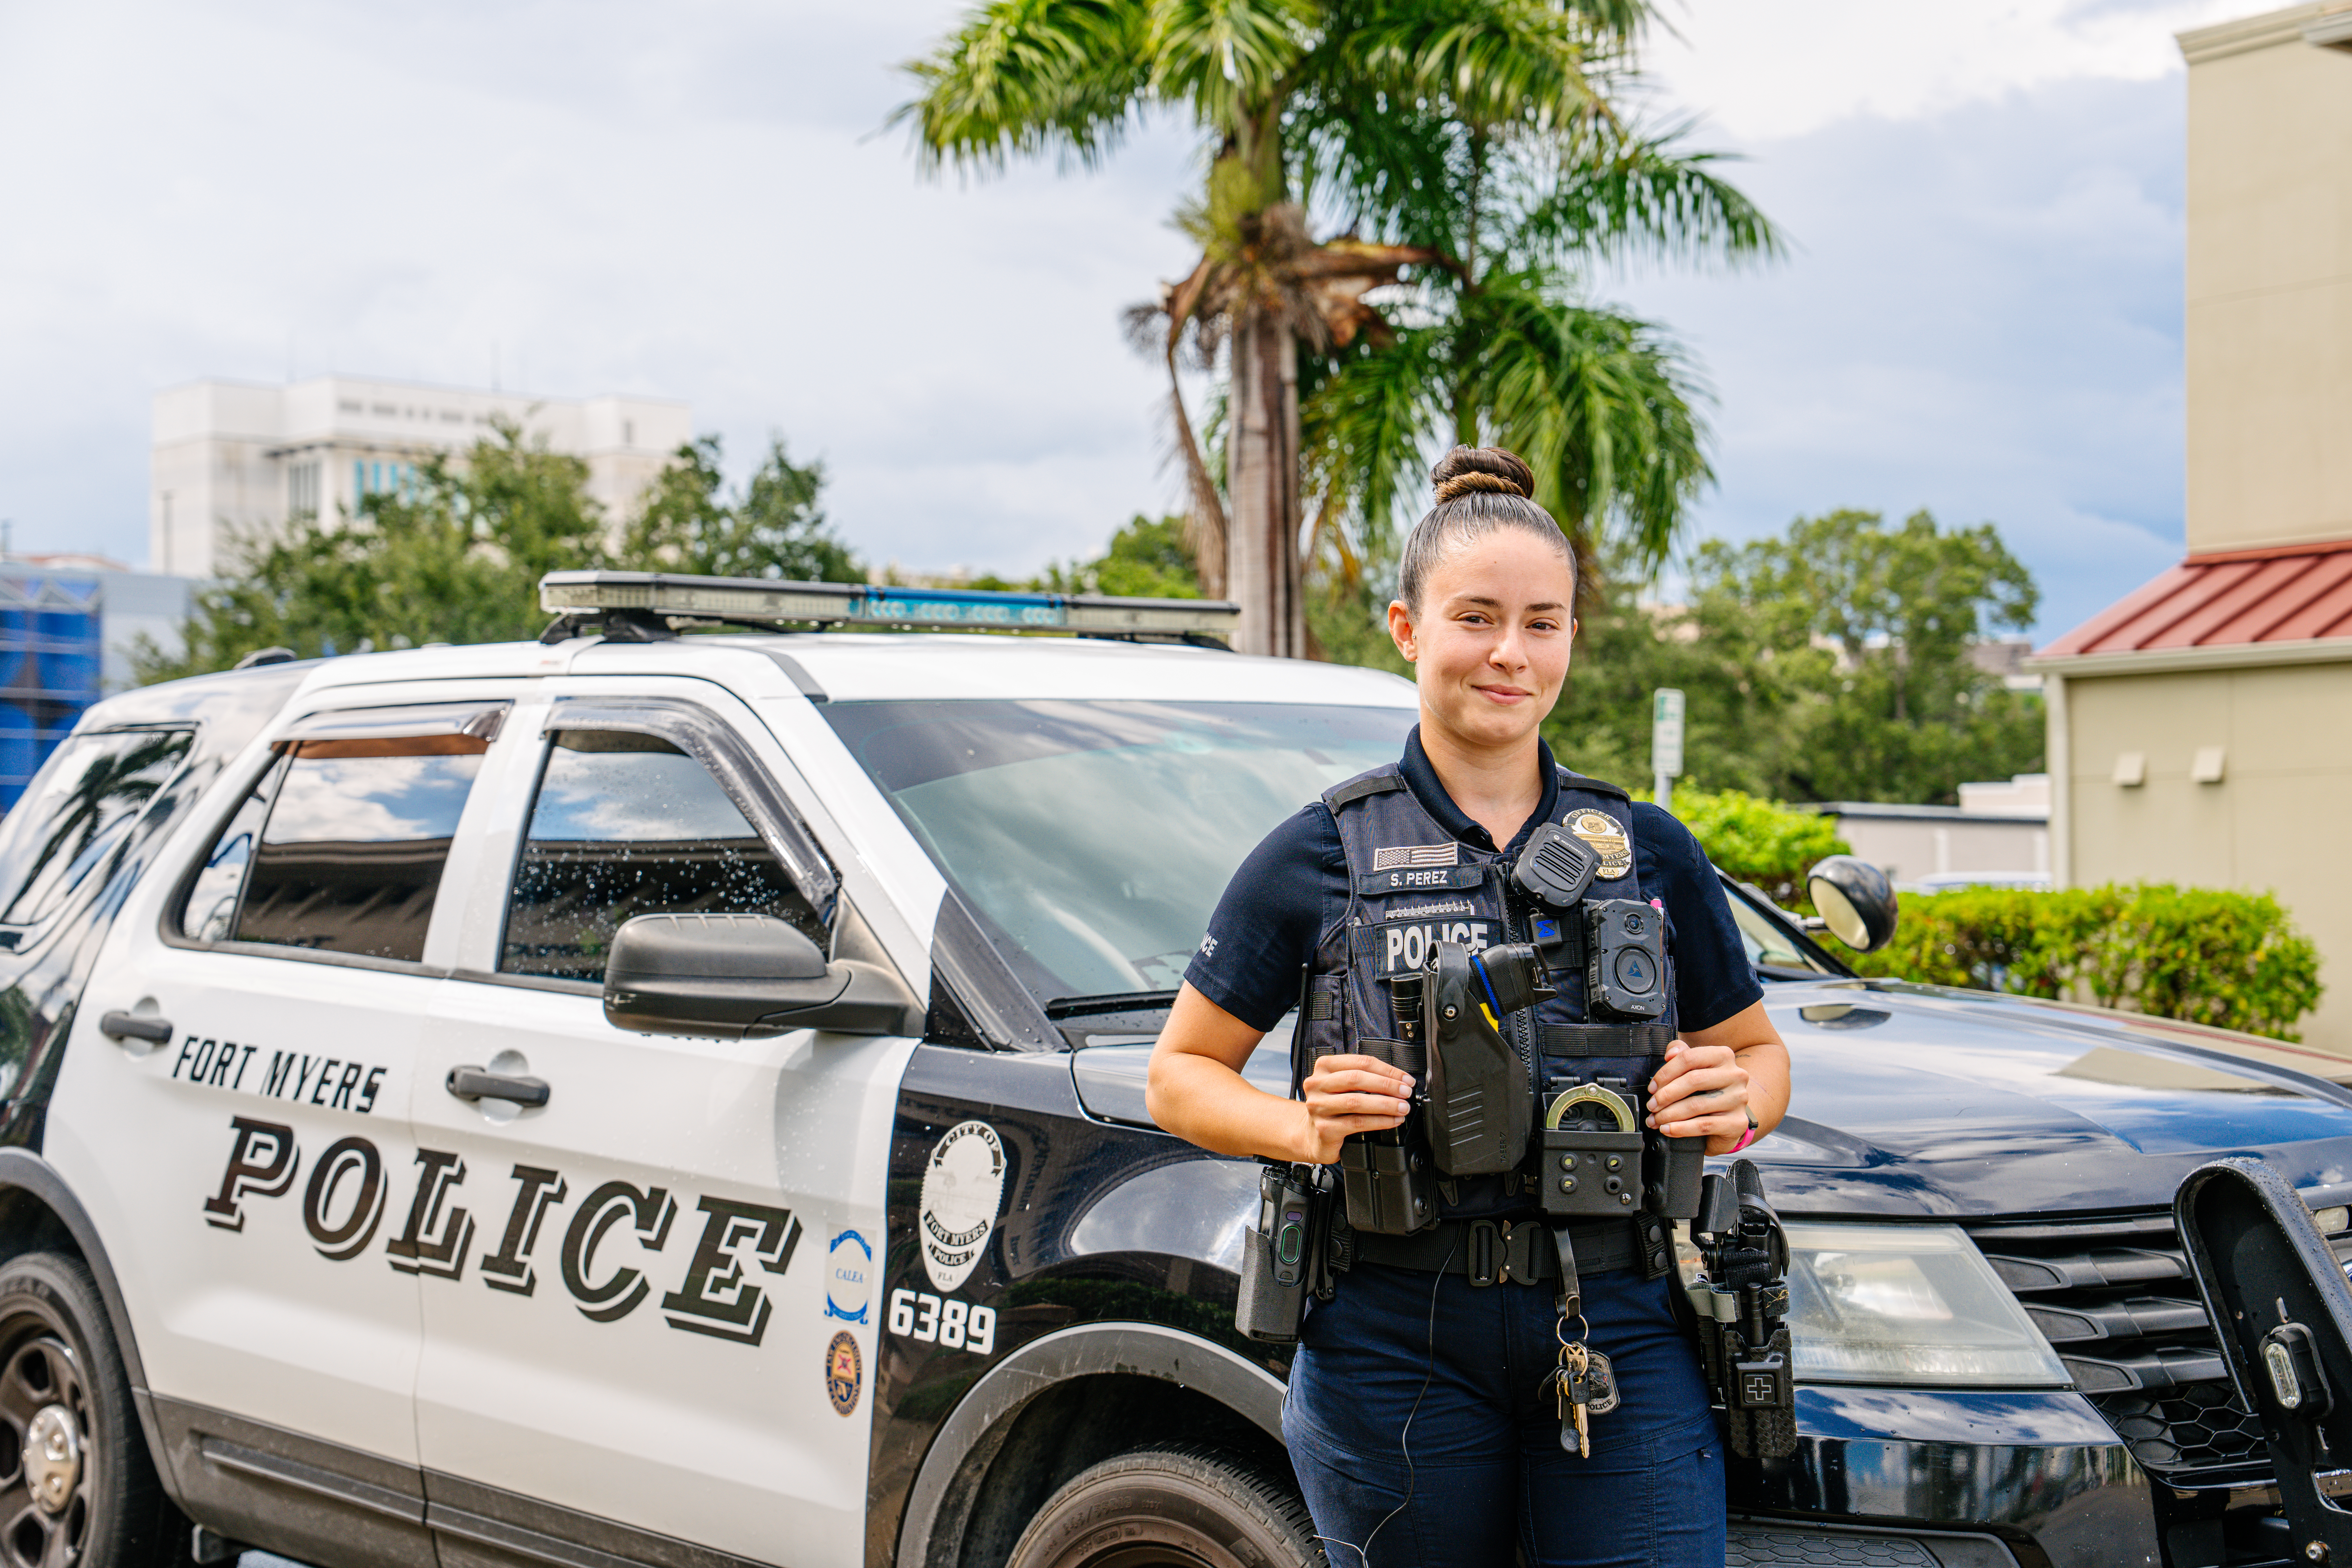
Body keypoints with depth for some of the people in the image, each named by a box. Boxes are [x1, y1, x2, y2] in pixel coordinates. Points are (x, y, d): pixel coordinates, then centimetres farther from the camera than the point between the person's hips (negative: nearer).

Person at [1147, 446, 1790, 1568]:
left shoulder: (1650, 853, 10)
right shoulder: (1323, 857, 3)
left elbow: (1756, 1050, 19)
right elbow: (1180, 1076, 5)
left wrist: (1737, 1105, -4)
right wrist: (1304, 1128, -14)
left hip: (1620, 1336, 2)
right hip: (1399, 1340, -1)